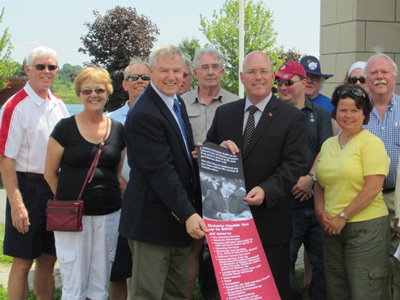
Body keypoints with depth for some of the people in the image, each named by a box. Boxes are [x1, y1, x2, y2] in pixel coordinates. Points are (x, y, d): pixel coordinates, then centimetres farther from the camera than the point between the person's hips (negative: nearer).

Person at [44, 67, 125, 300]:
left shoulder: (118, 130, 7)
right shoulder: (65, 128, -3)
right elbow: (50, 173, 3)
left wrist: (111, 198, 6)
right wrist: (68, 201, 5)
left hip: (109, 215, 3)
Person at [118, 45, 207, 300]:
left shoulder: (178, 103, 12)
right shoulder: (143, 115, -19)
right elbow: (161, 171, -24)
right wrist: (187, 214, -29)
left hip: (182, 218, 9)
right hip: (154, 219, -9)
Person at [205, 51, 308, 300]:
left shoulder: (293, 118, -1)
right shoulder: (224, 113, 12)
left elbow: (295, 164, -9)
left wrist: (266, 190, -25)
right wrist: (219, 148, -11)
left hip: (270, 220, -4)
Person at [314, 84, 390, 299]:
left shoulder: (371, 143, -6)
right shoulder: (328, 144, 14)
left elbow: (372, 188, -14)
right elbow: (320, 183, 18)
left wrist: (343, 217, -13)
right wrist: (320, 211, -1)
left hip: (365, 227, -6)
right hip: (333, 228, 6)